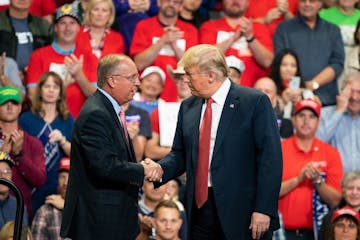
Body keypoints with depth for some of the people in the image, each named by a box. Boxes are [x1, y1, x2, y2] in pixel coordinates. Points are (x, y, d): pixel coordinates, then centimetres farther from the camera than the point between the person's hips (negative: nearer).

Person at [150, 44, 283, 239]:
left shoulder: (255, 102, -6)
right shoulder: (188, 107, 13)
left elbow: (270, 158, -10)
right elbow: (179, 154, 19)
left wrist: (263, 210, -16)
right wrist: (159, 169, -4)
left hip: (242, 213, -6)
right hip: (200, 209, 6)